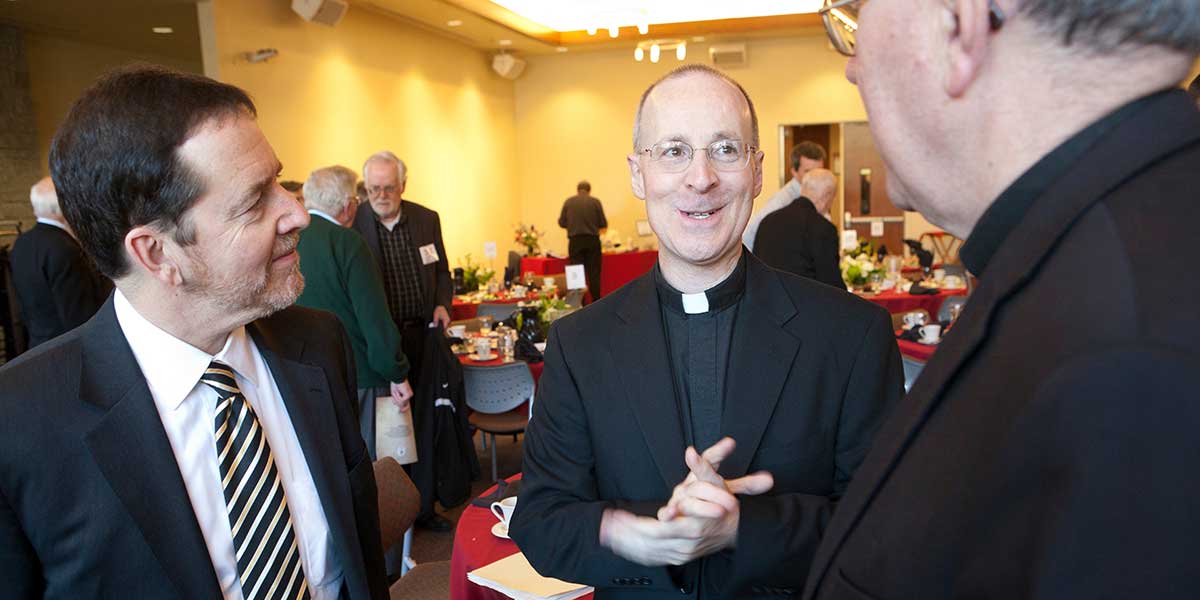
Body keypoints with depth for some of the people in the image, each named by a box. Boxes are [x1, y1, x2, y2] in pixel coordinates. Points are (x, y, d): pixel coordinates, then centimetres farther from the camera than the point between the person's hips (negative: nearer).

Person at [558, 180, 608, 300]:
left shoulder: (568, 202, 3)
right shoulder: (595, 201, 0)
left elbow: (561, 223, 4)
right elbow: (603, 224, 0)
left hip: (575, 241, 1)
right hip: (592, 240, -1)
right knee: (594, 273, 4)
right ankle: (596, 303, 2)